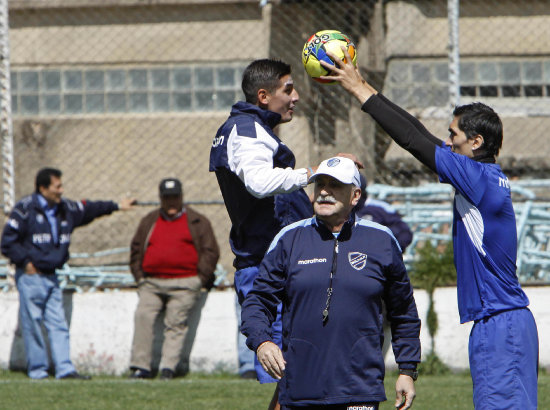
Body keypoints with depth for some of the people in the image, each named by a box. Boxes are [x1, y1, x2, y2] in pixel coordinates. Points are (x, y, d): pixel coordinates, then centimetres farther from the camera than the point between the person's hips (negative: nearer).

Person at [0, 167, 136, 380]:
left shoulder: (65, 209, 12)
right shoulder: (25, 209, -9)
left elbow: (88, 209, 30)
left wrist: (116, 206, 37)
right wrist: (25, 262, -10)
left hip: (51, 276, 7)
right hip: (31, 276, -7)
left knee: (58, 324, 2)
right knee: (32, 324, -3)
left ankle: (65, 368, 0)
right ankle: (37, 370, 3)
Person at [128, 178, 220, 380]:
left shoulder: (197, 222, 11)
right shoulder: (149, 221, 19)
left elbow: (210, 251, 7)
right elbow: (136, 249, 22)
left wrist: (200, 279, 0)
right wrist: (139, 276, 11)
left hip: (183, 285, -2)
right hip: (151, 283, 2)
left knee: (176, 323, -11)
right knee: (143, 316, -14)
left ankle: (168, 366, -13)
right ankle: (140, 366, -14)